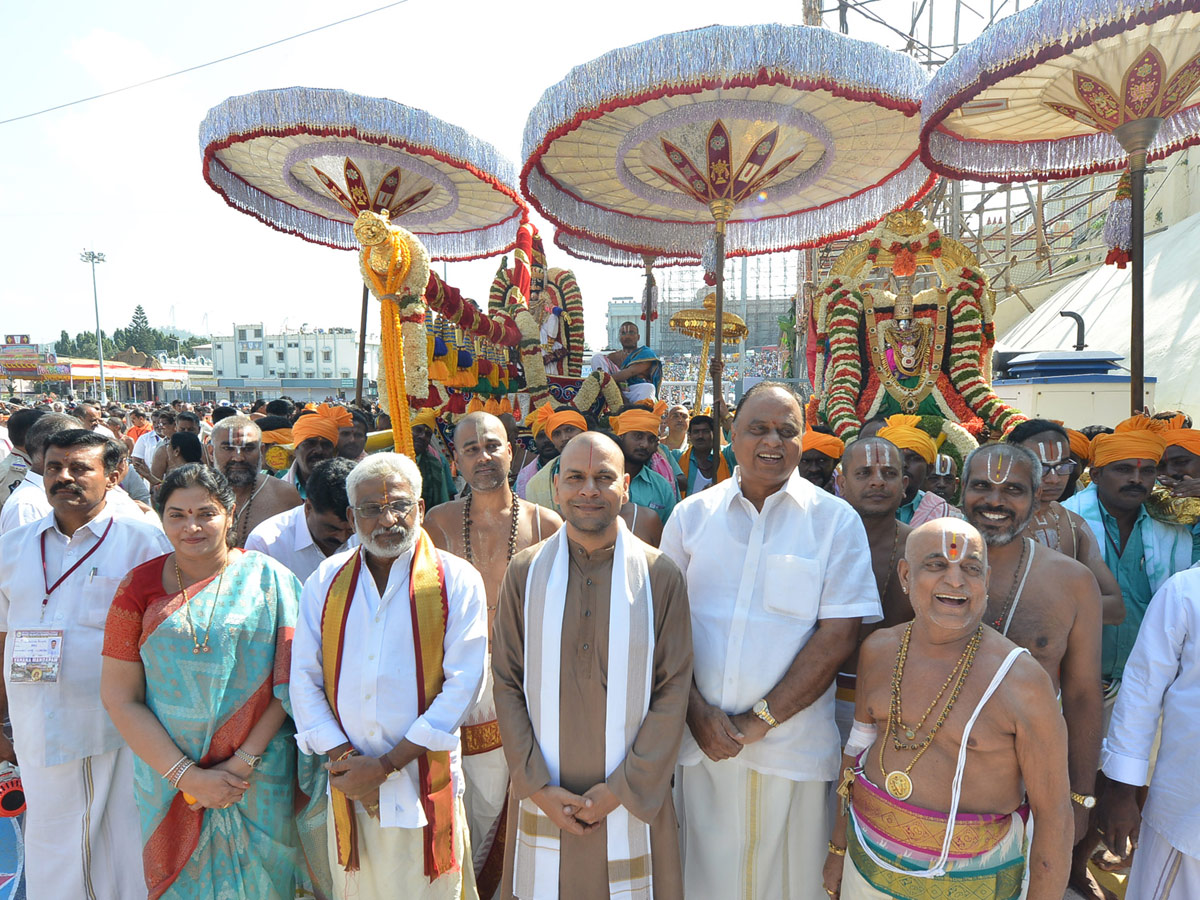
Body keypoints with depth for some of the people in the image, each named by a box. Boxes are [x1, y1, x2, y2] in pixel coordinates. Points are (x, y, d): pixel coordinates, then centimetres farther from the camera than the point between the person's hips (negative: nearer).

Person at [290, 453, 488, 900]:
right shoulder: (326, 581, 4)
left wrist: (386, 764, -11)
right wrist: (343, 758, -7)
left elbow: (463, 683, -10)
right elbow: (304, 678, 3)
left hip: (424, 788, -2)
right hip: (349, 787, 3)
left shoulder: (456, 581, -7)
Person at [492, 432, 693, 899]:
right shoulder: (525, 572, -3)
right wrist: (536, 786, -7)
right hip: (543, 798, 1)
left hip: (633, 798, -1)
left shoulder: (660, 575, -6)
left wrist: (624, 787, -8)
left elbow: (673, 691, -5)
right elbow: (508, 686, -1)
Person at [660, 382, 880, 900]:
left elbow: (838, 636, -9)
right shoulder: (691, 516, 2)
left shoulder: (836, 521, -4)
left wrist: (760, 720, -12)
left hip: (793, 748, -1)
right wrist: (696, 711, -9)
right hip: (703, 741, 2)